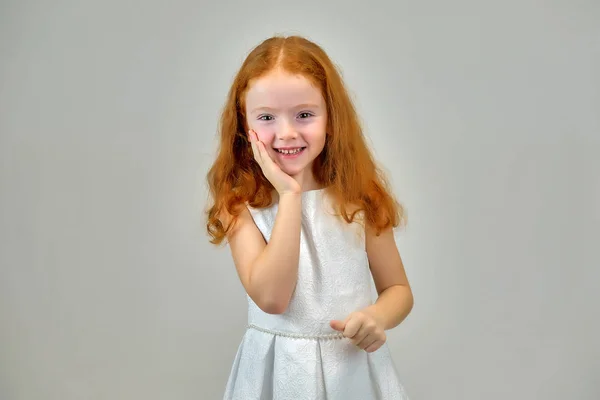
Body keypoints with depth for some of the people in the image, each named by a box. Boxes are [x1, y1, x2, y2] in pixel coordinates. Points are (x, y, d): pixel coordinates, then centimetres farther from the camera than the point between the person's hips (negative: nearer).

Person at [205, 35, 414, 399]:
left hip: (355, 366, 1)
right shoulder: (240, 205, -10)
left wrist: (379, 315, -19)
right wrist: (289, 195, -22)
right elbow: (271, 298, -22)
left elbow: (399, 289, 3)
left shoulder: (357, 198, -6)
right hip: (278, 370, -1)